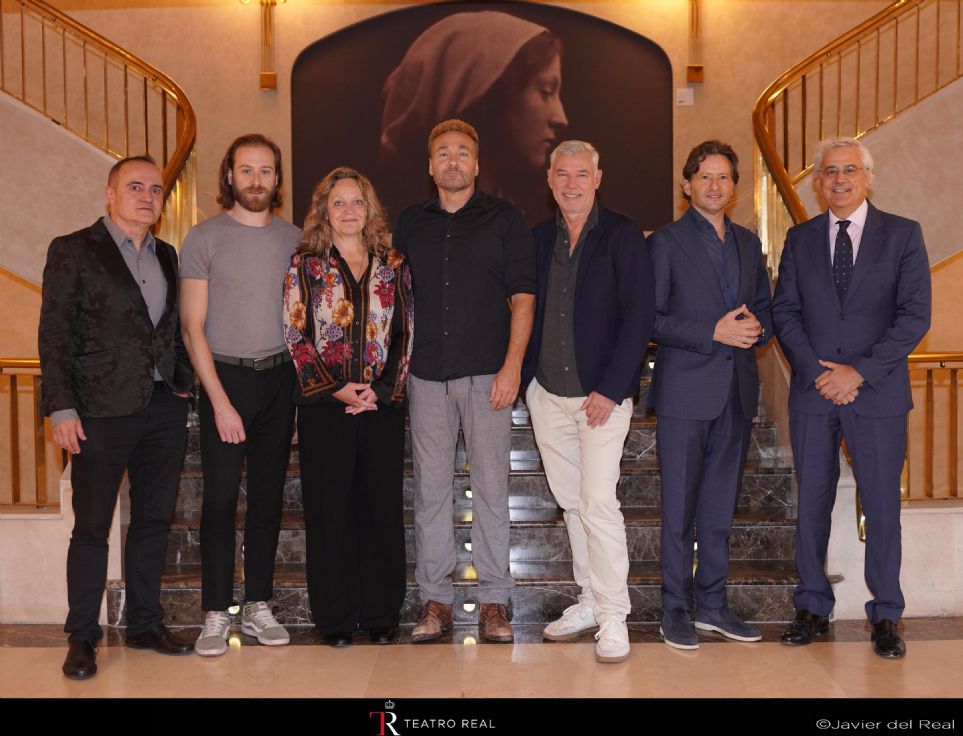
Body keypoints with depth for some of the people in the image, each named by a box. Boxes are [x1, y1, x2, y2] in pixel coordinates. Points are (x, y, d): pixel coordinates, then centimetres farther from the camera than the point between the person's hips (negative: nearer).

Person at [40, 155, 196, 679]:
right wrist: (62, 408, -12)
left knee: (154, 520, 12)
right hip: (102, 412, -5)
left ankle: (145, 624, 25)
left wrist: (184, 382, 7)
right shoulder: (73, 251, -1)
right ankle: (82, 638, 15)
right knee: (92, 528, 2)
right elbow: (55, 335, -5)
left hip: (164, 408, 5)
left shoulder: (166, 256, 14)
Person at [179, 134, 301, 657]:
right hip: (226, 377, -3)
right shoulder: (204, 238, -2)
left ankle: (258, 606, 18)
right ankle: (216, 614, 7)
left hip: (280, 377, 3)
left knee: (268, 495, 8)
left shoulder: (293, 238, 9)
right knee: (220, 497, -3)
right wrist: (220, 401, -11)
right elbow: (192, 328, -5)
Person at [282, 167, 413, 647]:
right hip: (325, 405, -1)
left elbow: (404, 333, 6)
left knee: (383, 507, 4)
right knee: (329, 510, 2)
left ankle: (381, 615, 17)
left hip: (382, 403, 2)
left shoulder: (392, 266, 10)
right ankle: (335, 618, 14)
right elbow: (296, 337, -1)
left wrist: (384, 389, -7)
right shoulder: (305, 265, 4)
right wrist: (336, 389, -11)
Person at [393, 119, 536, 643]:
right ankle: (435, 599, 14)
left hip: (487, 374, -3)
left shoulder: (504, 218, 5)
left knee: (491, 487, 1)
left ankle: (493, 600, 10)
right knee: (430, 488, 5)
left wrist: (512, 365, -11)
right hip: (427, 374, 3)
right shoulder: (409, 224, 13)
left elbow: (522, 296, -1)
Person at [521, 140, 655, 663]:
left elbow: (640, 315, -9)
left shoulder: (623, 236, -4)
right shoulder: (537, 238, 10)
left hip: (602, 394, -5)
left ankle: (612, 618, 5)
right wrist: (523, 376, 4)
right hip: (547, 393, 5)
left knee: (598, 503, -9)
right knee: (571, 503, 12)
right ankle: (590, 602, 25)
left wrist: (611, 389, -14)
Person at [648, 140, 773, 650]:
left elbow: (765, 308, 19)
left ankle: (712, 603, 23)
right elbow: (651, 320, -9)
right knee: (679, 506, 1)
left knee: (721, 504, 12)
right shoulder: (666, 243, -3)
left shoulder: (748, 243, 14)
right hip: (685, 392, -5)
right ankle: (676, 608, 12)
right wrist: (713, 332, -18)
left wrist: (756, 327, -4)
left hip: (737, 392, 5)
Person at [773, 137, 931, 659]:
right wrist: (816, 371, -9)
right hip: (813, 393, 2)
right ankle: (813, 608, 20)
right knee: (811, 504, 8)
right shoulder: (800, 239, 9)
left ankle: (886, 616, 17)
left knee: (882, 507, 4)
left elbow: (915, 316, -5)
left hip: (878, 393, -2)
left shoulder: (903, 234, 1)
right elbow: (784, 312, 5)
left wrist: (860, 371, -13)